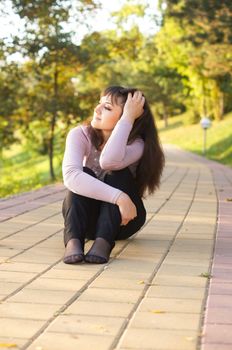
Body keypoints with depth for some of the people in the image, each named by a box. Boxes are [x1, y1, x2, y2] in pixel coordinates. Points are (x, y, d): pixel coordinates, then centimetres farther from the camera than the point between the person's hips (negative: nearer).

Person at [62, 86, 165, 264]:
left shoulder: (136, 144, -18)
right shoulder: (80, 135, -16)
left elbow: (109, 161, -42)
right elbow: (70, 175, -37)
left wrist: (128, 117, -37)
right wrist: (119, 198, -45)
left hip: (121, 219, -1)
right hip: (86, 216, 1)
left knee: (118, 174, -28)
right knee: (83, 177, -28)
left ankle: (103, 241, -42)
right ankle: (73, 240, -44)